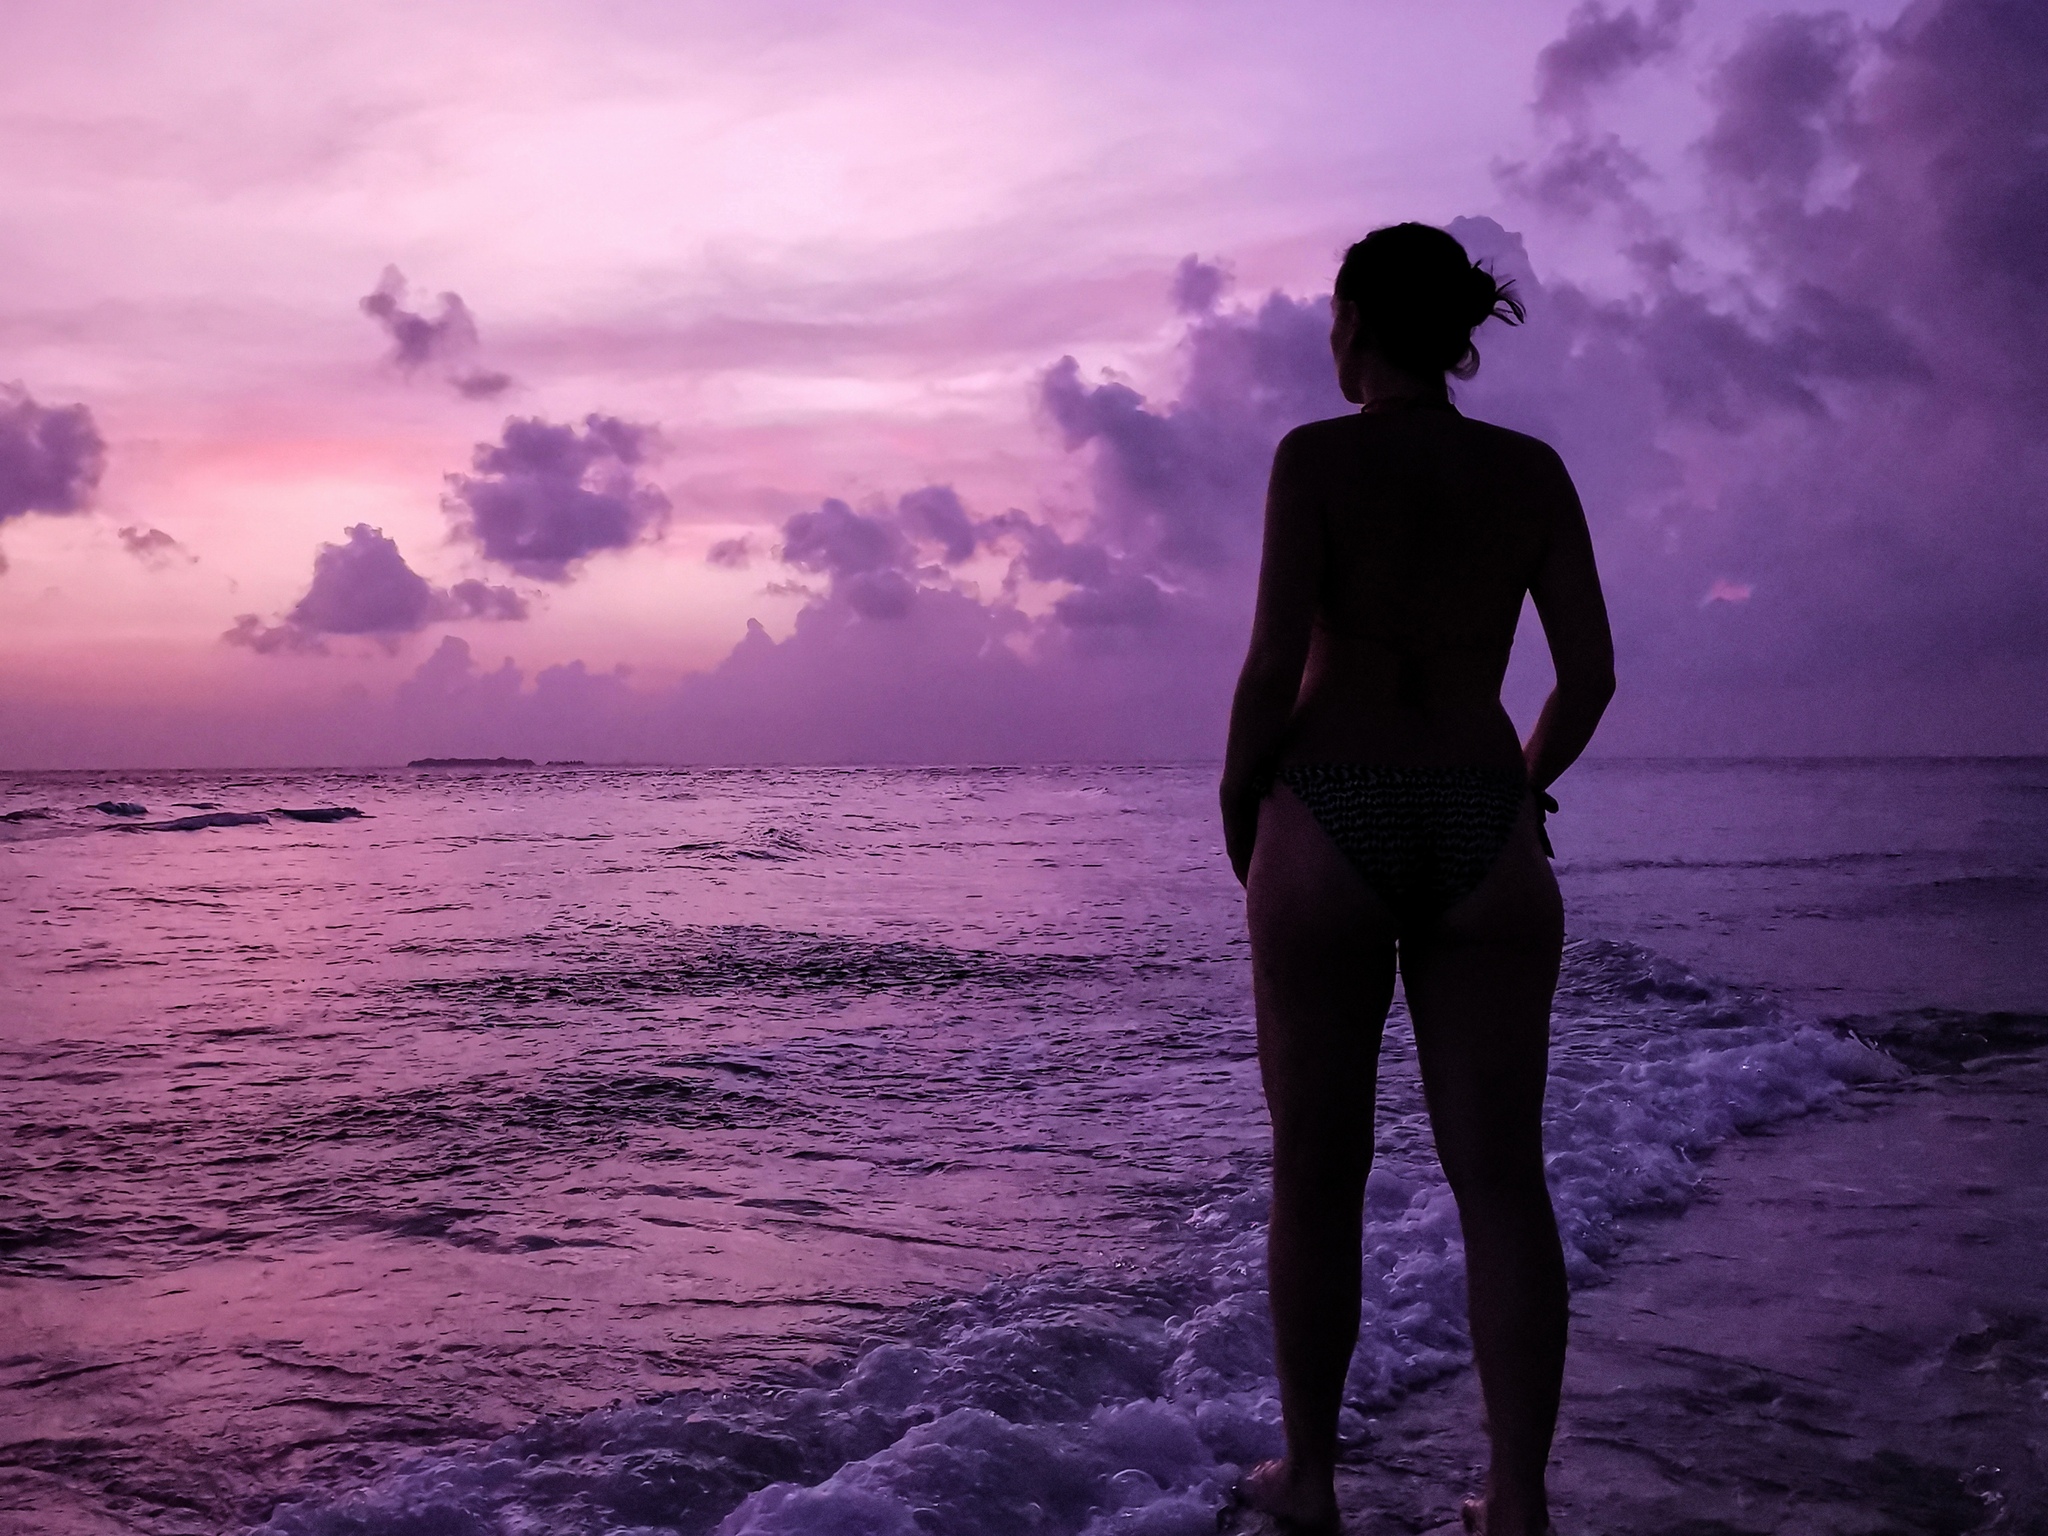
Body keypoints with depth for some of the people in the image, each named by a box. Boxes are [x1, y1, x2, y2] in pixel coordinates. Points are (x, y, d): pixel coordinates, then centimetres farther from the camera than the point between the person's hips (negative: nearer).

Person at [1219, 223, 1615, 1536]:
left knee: (1317, 1172, 8)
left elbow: (1274, 664, -12)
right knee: (1502, 1177, 5)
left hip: (1330, 831, -3)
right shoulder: (1534, 470, 5)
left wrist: (1238, 809, 3)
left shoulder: (1317, 456, -5)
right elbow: (1591, 673, 3)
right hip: (1486, 838, 3)